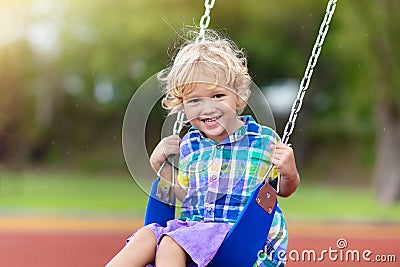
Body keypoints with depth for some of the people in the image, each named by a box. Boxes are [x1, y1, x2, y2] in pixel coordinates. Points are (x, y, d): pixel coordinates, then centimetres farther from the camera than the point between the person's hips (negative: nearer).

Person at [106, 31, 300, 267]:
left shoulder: (263, 139, -2)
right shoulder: (188, 146, 10)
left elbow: (284, 190, 9)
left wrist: (289, 174, -13)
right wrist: (160, 166, 10)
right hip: (192, 224, 5)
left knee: (170, 244, -28)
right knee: (146, 237, -21)